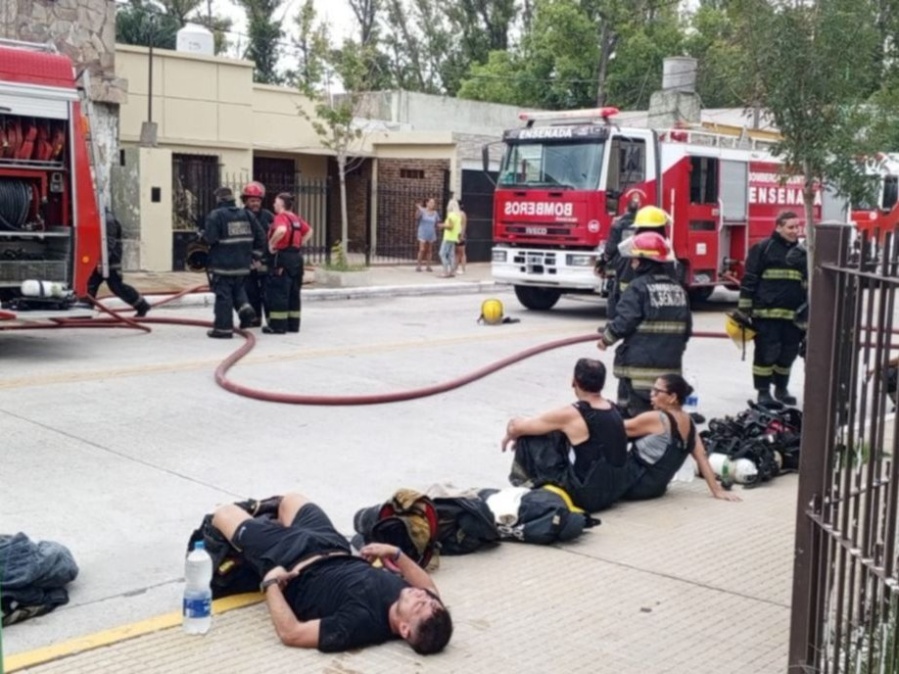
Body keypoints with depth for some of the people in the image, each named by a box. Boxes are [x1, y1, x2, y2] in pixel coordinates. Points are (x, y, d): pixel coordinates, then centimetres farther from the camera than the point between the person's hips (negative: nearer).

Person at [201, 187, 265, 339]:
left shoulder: (216, 215, -10)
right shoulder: (246, 214, 9)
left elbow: (210, 238, -19)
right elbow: (259, 236, 9)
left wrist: (201, 236, 3)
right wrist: (255, 254, 18)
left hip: (222, 263, -6)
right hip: (242, 263, 6)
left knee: (223, 295, 0)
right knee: (238, 289, 24)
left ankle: (223, 328, 3)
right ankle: (245, 308, 0)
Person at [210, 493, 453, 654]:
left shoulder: (362, 621, -46)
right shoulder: (423, 604, -28)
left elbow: (291, 633, -40)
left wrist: (271, 582, -29)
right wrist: (395, 553, -8)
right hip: (338, 555, 6)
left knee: (225, 513, 14)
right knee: (290, 499, 27)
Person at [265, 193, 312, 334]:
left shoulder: (281, 217, -12)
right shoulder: (296, 218, 13)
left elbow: (281, 230, -33)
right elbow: (309, 231, 22)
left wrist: (271, 243, -20)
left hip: (282, 257, -8)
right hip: (297, 256, 8)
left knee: (278, 292, -3)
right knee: (293, 292, 13)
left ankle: (278, 325, -1)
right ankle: (293, 324, 17)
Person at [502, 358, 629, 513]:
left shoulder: (571, 415, -19)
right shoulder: (612, 409, 4)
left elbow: (517, 427, -8)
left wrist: (510, 435, 15)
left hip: (586, 497, -8)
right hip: (613, 493, 8)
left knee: (528, 438, -2)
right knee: (559, 434, 20)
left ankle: (525, 484, 19)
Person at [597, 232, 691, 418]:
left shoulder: (637, 287, -10)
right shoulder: (678, 289, 10)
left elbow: (623, 323, -15)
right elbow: (686, 328, 14)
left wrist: (606, 339, 3)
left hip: (640, 366, -7)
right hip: (670, 366, 7)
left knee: (634, 416, -2)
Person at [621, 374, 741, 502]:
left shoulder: (656, 419, -19)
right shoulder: (689, 422, 5)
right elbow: (702, 457, 4)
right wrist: (717, 490, 5)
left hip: (636, 485, -9)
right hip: (654, 487, 9)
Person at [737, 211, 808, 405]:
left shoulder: (802, 252, 15)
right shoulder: (763, 248, -3)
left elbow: (807, 284, 21)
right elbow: (749, 279, -5)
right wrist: (744, 308, -8)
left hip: (792, 314, 5)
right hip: (766, 312, -5)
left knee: (789, 353, 10)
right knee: (767, 352, -3)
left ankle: (781, 388, 27)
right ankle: (763, 391, 8)